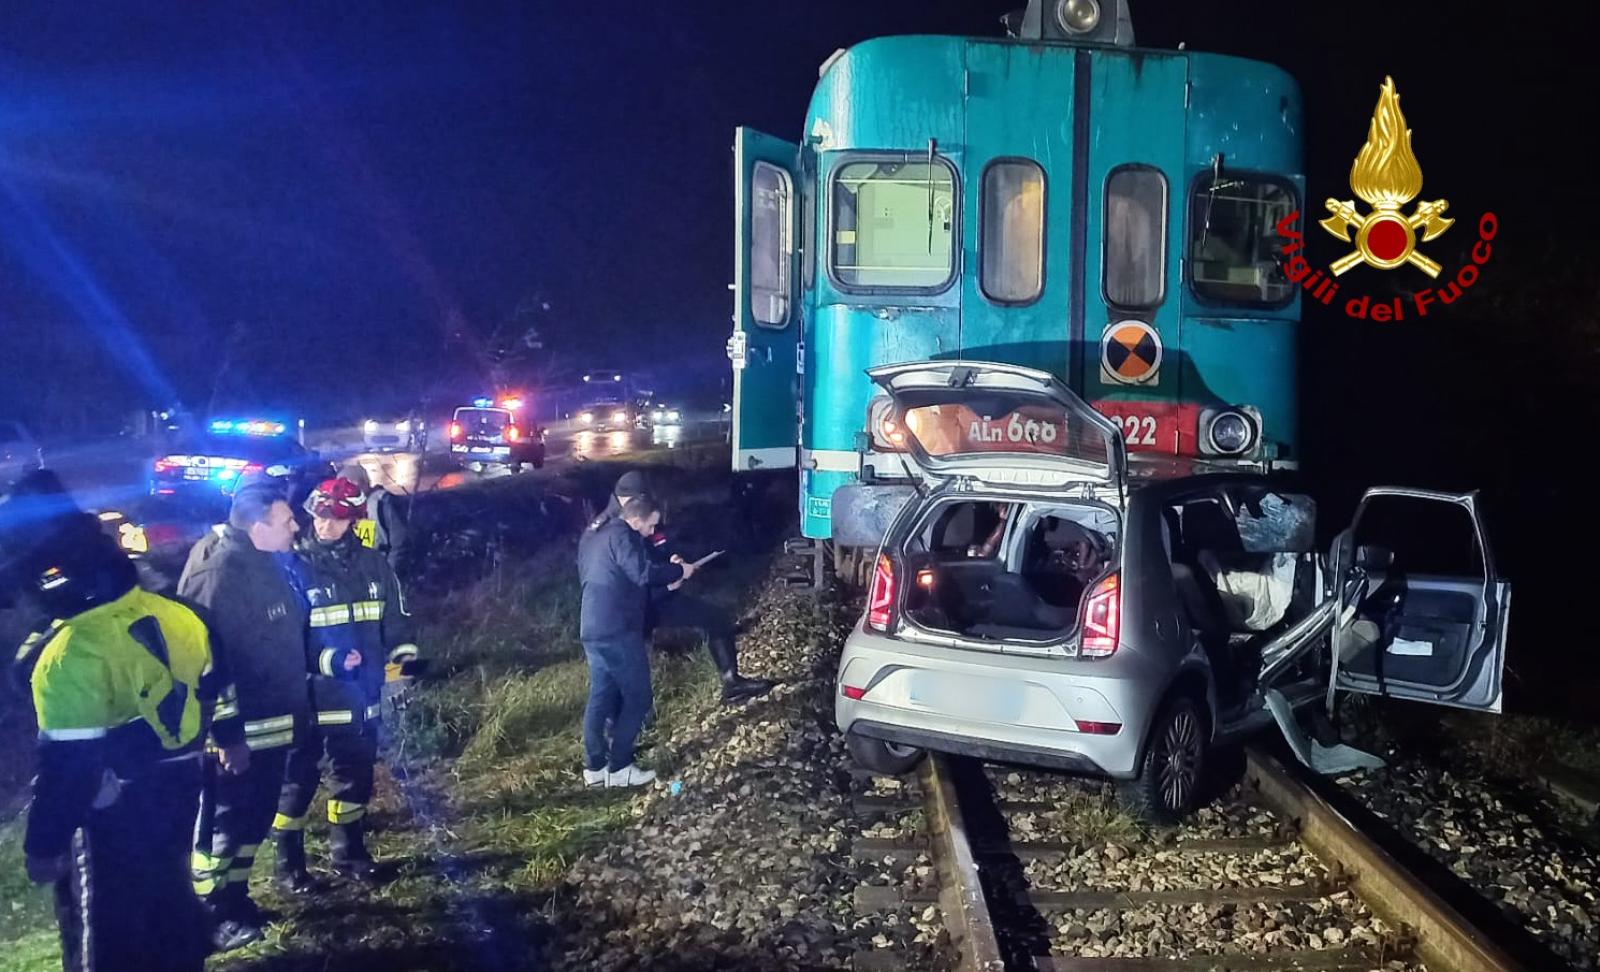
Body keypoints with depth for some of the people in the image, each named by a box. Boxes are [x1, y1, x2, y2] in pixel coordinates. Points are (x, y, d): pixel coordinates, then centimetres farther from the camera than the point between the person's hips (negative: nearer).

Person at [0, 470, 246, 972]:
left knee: (108, 930, 13)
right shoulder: (169, 613, -7)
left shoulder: (72, 657, -28)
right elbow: (214, 684, 9)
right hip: (179, 787, 7)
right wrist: (229, 737, 25)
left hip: (117, 816, -7)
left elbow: (68, 769, -24)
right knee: (169, 899, 25)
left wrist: (42, 844, -11)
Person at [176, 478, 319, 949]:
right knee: (225, 820, 4)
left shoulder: (270, 562, 7)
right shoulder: (220, 573, -22)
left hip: (272, 720, 9)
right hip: (239, 728, -9)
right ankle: (210, 913, 19)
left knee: (257, 814, 19)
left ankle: (234, 898, 33)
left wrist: (296, 708, 22)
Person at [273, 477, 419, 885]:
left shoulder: (372, 564, 4)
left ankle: (349, 852, 34)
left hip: (360, 696, 5)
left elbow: (396, 618, 14)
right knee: (298, 780, 8)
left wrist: (403, 652, -2)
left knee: (356, 775, 17)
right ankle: (289, 863, 23)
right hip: (308, 697, -5)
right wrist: (327, 660, -26)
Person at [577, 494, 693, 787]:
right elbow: (643, 574, -22)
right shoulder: (621, 536, -12)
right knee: (637, 698, 0)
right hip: (617, 631, -9)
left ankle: (594, 766, 18)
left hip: (593, 629, 9)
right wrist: (678, 571, -9)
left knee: (601, 697, 14)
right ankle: (618, 767, 2)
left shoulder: (594, 536, 19)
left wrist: (666, 571, 20)